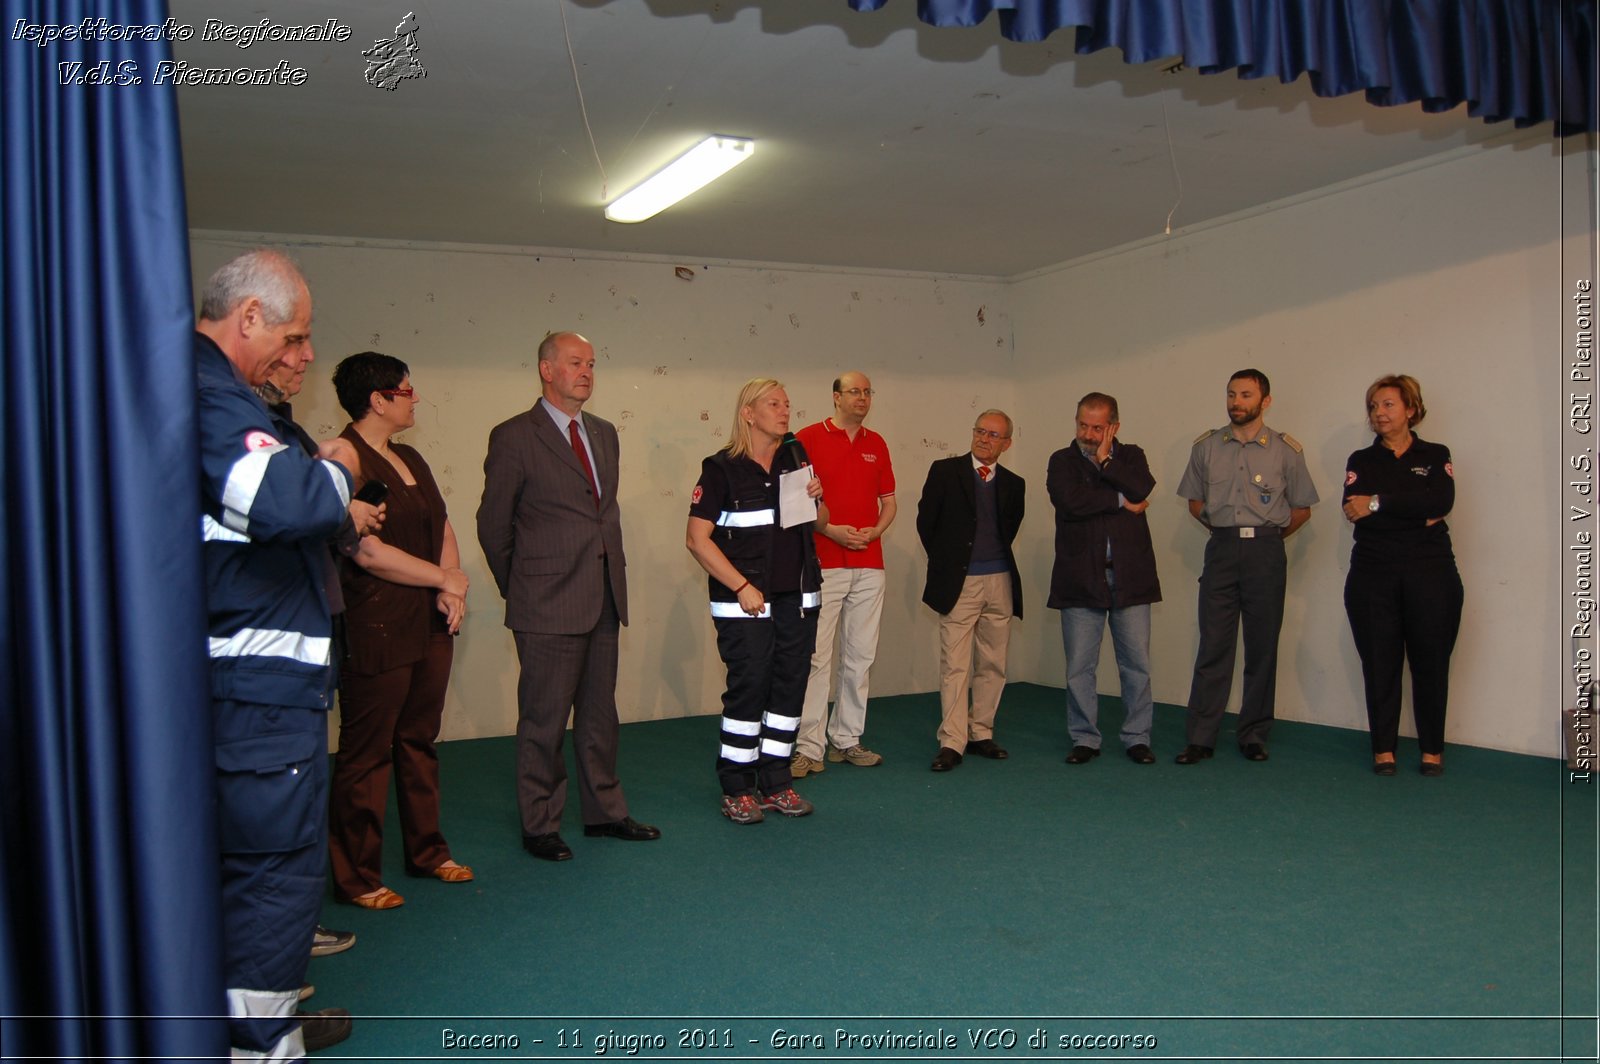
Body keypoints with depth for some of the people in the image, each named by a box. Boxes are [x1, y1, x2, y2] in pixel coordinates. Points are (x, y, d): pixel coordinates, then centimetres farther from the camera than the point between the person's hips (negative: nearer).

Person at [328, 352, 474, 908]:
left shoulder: (409, 459, 15)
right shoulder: (345, 458, -12)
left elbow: (444, 528, 17)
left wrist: (451, 589, -1)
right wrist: (444, 579, -10)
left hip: (430, 627, 8)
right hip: (376, 631, -8)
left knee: (419, 742, 18)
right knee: (367, 753, 2)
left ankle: (426, 851, 31)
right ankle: (356, 877, 13)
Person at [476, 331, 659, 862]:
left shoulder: (604, 433, 13)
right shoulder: (514, 437, -7)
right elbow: (493, 524, -2)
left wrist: (614, 570, 13)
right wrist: (521, 589, 3)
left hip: (604, 599, 6)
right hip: (550, 604, -6)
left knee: (599, 714, 15)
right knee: (545, 719, 3)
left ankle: (605, 812, 28)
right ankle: (539, 826, 17)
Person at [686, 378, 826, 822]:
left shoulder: (796, 457, 9)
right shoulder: (722, 469, -7)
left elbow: (820, 522, 18)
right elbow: (697, 539, -11)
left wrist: (816, 498, -4)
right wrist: (742, 586, -14)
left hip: (799, 596, 5)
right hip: (746, 601, -5)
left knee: (790, 686, 8)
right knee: (748, 688, -2)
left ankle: (776, 784, 20)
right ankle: (737, 789, 12)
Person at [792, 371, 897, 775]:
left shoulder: (877, 444, 14)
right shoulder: (808, 439, -1)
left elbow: (889, 501, 17)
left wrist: (874, 531, -2)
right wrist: (831, 530, -15)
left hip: (869, 565, 5)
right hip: (823, 564, -5)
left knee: (860, 657, 9)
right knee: (816, 656, -6)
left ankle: (847, 739, 20)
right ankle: (809, 747, 0)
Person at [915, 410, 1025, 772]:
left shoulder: (1013, 484, 10)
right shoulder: (945, 471, 0)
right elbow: (926, 521, 4)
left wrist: (995, 560, 12)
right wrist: (944, 561, 6)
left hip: (1000, 582, 4)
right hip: (958, 582, -4)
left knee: (993, 665, 8)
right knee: (955, 665, -5)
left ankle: (981, 734, 19)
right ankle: (951, 742, -2)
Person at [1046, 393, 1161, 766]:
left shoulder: (1131, 456, 10)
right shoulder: (1062, 460, 5)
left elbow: (1142, 489, -12)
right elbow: (1070, 501, -15)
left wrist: (1104, 461, -7)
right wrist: (1122, 502, -9)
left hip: (1130, 577, 1)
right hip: (1081, 579, -1)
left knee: (1137, 665, 5)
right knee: (1079, 668, 4)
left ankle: (1137, 738, 18)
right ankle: (1085, 739, 16)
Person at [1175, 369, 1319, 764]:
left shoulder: (1286, 449, 3)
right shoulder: (1206, 446, 8)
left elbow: (1302, 509, 9)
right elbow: (1195, 501, 17)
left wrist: (1267, 535, 7)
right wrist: (1224, 528, 9)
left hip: (1265, 552, -1)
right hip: (1221, 549, 1)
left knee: (1262, 647, 4)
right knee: (1213, 645, -2)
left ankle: (1254, 736, 14)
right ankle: (1200, 738, 2)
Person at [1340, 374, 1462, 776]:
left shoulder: (1436, 455, 10)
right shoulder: (1361, 461, 12)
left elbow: (1442, 501, -10)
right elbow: (1353, 511, -7)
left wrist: (1379, 504, -13)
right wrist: (1417, 515, -13)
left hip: (1430, 572, 0)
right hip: (1373, 574, 1)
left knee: (1431, 662, 1)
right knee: (1380, 663, 0)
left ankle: (1432, 749, 13)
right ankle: (1384, 748, 8)